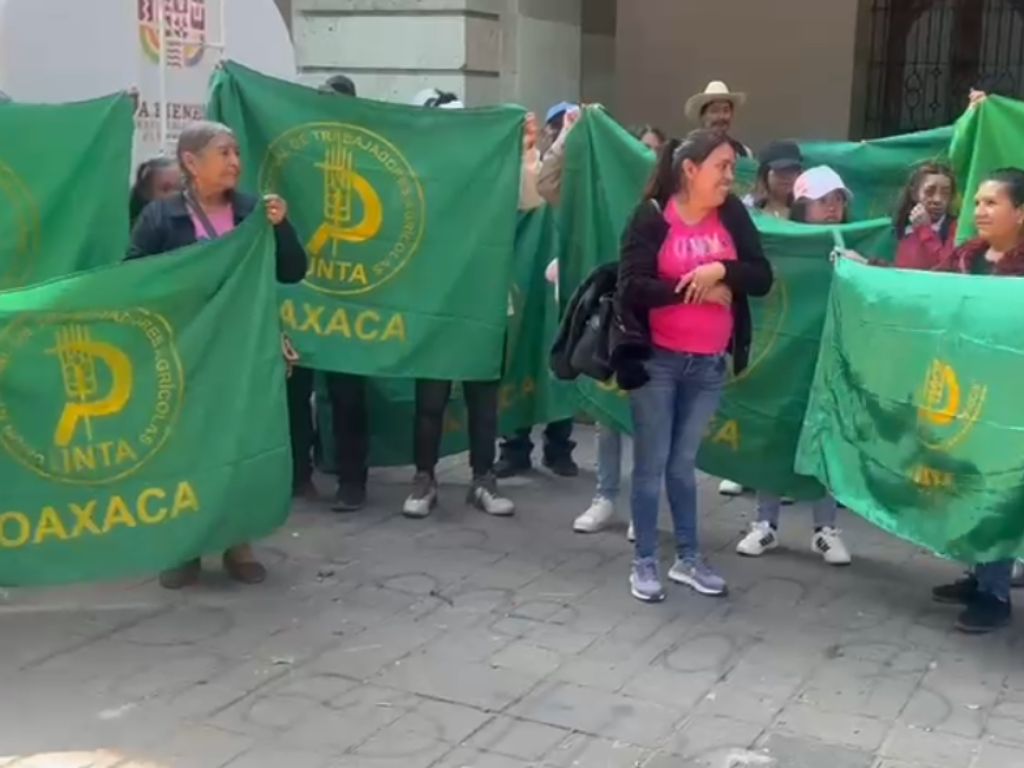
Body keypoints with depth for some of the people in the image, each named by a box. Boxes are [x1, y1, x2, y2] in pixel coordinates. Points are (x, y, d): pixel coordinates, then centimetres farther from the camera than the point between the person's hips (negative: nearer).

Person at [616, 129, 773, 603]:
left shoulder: (732, 215, 3)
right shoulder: (651, 217, -9)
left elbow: (762, 278, -1)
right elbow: (632, 287, -18)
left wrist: (721, 270, -19)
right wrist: (698, 291, -15)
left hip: (709, 365, 4)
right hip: (657, 360, -4)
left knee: (683, 463, 15)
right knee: (651, 464, 4)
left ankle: (688, 559, 27)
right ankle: (644, 563, 16)